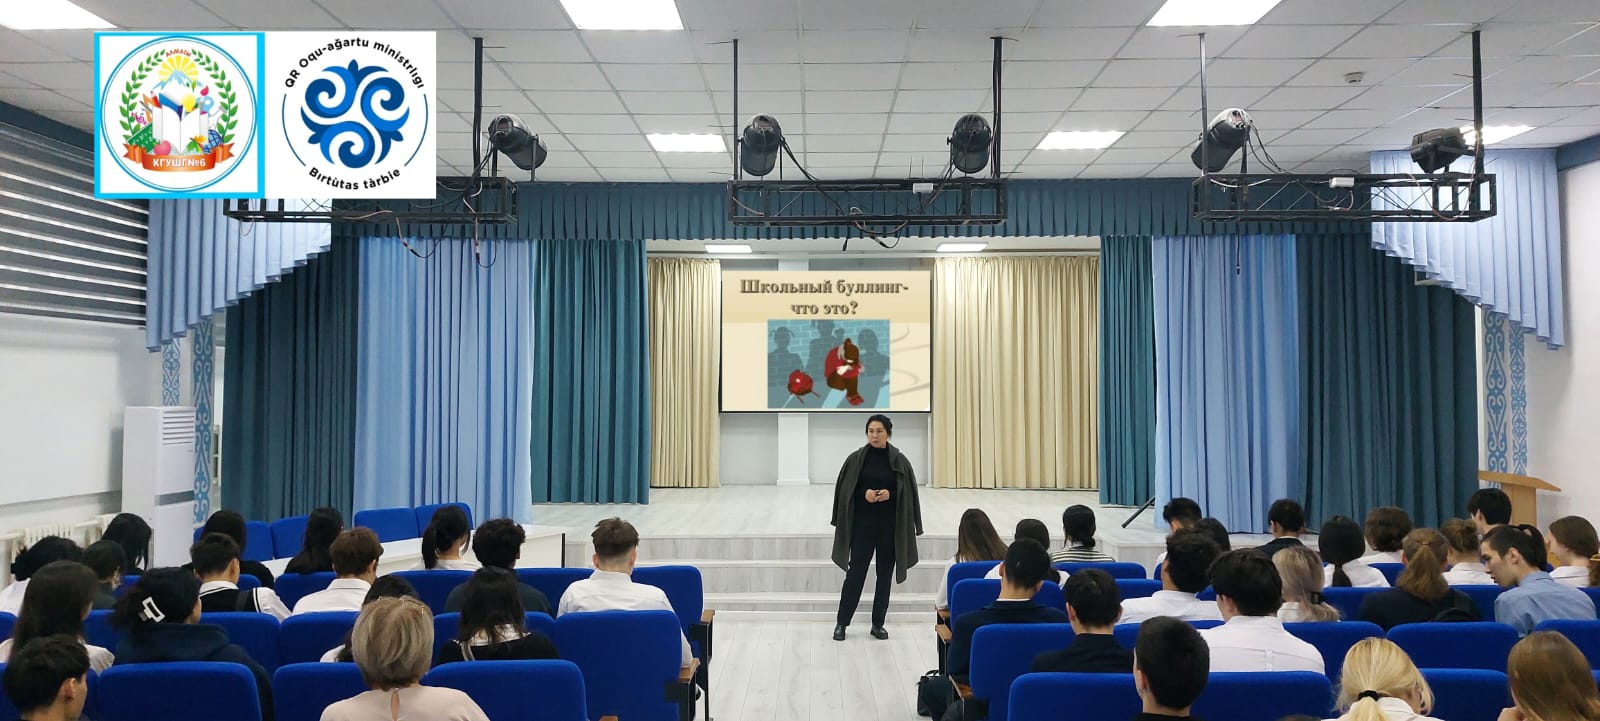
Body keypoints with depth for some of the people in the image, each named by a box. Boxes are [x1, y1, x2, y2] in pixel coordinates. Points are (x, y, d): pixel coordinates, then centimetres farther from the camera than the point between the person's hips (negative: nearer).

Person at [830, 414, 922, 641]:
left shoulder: (899, 460, 0)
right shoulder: (856, 459, -1)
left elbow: (908, 492, 2)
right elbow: (844, 489, 2)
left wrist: (890, 494, -15)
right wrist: (864, 493, -14)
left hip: (889, 526, 1)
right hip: (862, 524, -1)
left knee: (885, 575, 7)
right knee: (855, 573, 0)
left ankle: (878, 624, 18)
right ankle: (842, 622, 11)